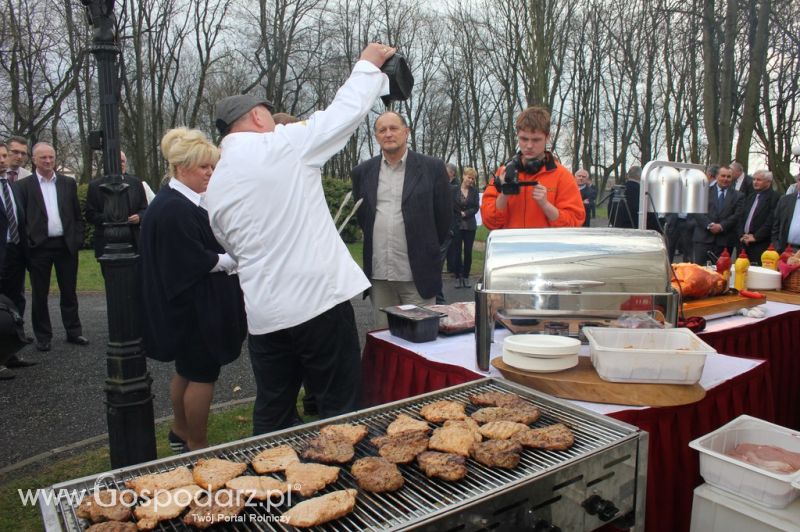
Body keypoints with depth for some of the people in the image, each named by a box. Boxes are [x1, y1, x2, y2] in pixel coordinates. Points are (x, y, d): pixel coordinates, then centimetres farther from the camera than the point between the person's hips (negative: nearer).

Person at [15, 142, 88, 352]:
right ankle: (43, 336, 19)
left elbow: (77, 215, 9)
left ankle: (74, 331, 21)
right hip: (39, 247, -2)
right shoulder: (24, 185, 1)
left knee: (69, 292, 10)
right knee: (39, 295, 8)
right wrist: (27, 244, -9)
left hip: (66, 245, 2)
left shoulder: (68, 183, 8)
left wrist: (78, 239, 1)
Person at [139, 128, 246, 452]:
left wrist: (229, 255, 3)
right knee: (203, 373, 1)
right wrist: (234, 259, -12)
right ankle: (197, 446, 16)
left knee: (188, 370, 21)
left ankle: (180, 433, 37)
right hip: (193, 307, -11)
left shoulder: (182, 202, 12)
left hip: (192, 306, 11)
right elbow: (195, 261, -24)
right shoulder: (175, 209, -21)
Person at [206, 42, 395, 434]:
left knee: (272, 415, 18)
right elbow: (347, 109, 0)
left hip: (264, 314, 6)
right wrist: (368, 64, 16)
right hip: (320, 301, -6)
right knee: (340, 409, 7)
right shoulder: (284, 144, -6)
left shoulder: (215, 186, 11)